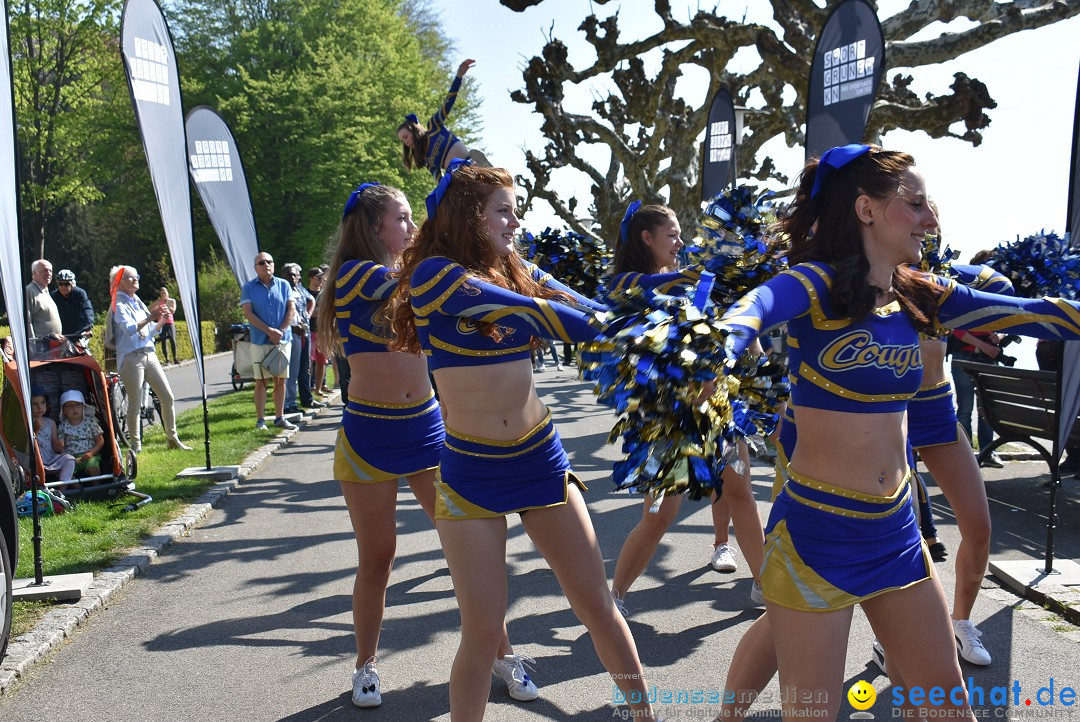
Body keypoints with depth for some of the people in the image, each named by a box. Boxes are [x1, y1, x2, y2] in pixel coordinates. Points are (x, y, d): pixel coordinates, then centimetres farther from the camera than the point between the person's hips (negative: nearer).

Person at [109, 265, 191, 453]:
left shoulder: (138, 302, 18)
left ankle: (172, 439, 14)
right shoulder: (119, 305, -4)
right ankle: (135, 444, 8)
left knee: (168, 398, 4)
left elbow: (151, 331, 18)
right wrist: (149, 318, -29)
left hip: (149, 355, 7)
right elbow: (129, 328, -21)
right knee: (135, 404, -3)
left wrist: (162, 321, 1)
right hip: (131, 358, -7)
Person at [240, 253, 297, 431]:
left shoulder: (283, 285, 7)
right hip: (260, 341, -2)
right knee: (261, 381, -1)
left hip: (283, 340, 2)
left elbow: (291, 309, 2)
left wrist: (281, 331, -10)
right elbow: (248, 313, -7)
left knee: (280, 381, 6)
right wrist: (269, 331, -15)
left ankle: (279, 417, 13)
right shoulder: (248, 288, 2)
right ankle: (260, 420, 5)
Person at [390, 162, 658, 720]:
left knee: (597, 603, 11)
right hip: (471, 472, -4)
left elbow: (587, 309, 0)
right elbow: (533, 315, -17)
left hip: (542, 460, 5)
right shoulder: (434, 274, -11)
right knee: (483, 629, 2)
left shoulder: (518, 272, 8)